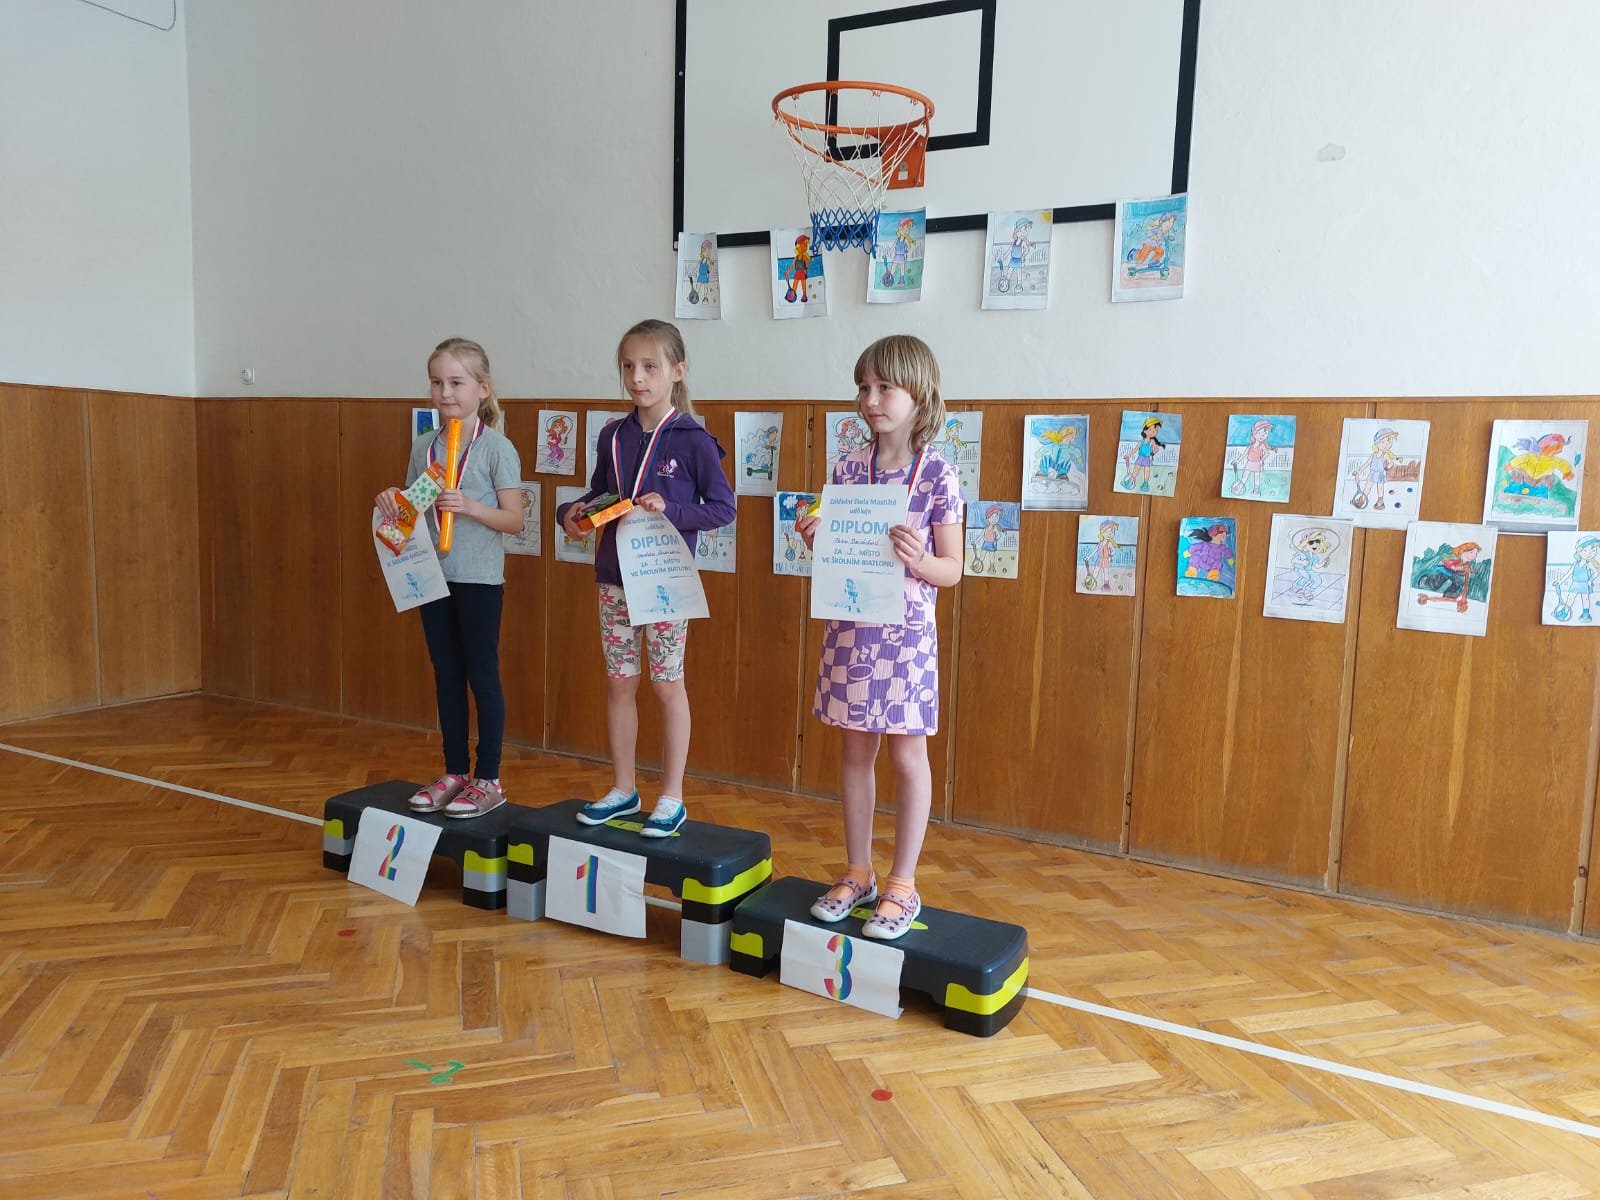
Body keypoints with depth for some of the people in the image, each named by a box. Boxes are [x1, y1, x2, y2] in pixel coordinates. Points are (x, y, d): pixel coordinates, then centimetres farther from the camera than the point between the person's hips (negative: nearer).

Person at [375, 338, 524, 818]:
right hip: (433, 576, 6)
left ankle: (489, 779, 13)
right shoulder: (423, 446, 7)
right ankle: (454, 773, 24)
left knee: (482, 676, 2)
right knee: (447, 676, 13)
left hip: (479, 578, -6)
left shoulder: (497, 448, -9)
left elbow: (514, 520, -11)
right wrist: (392, 502, -7)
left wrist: (469, 506, -25)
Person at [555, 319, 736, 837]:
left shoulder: (693, 440, -10)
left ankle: (672, 798, 17)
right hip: (615, 576, 5)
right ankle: (622, 789, 25)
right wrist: (571, 511, -3)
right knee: (619, 682, 11)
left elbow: (723, 508, -10)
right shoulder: (613, 436, 6)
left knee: (666, 683, 5)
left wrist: (669, 509, -23)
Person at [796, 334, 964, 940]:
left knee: (907, 755, 7)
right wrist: (815, 539, -10)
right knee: (855, 751, 13)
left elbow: (952, 569, -7)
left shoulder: (937, 476, -9)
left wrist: (917, 561, -27)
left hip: (906, 633, -4)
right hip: (849, 628, 5)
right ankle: (857, 874, 28)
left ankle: (902, 886, 20)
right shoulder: (848, 469, 3)